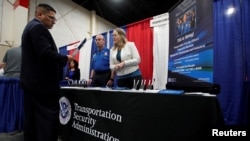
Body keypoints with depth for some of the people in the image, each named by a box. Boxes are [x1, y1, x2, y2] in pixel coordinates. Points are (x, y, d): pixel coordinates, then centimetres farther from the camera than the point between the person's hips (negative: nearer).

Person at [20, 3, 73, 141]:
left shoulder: (30, 27, 21)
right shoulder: (38, 27, -11)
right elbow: (47, 54, -23)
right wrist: (66, 58, -8)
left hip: (31, 81, 11)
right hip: (43, 83, -11)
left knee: (32, 120, 14)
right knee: (49, 120, -5)